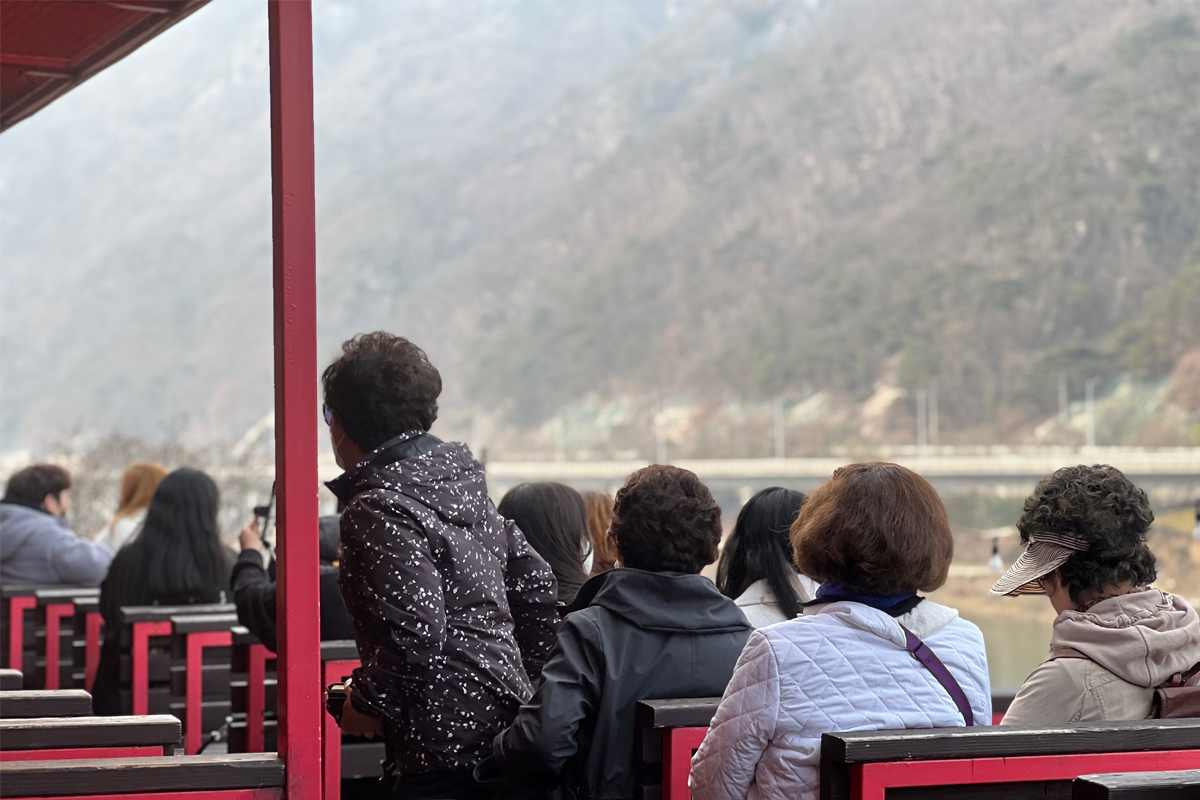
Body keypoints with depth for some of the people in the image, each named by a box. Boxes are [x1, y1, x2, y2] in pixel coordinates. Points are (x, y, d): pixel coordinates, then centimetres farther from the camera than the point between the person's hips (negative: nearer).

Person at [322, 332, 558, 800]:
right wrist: (519, 673, 23)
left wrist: (366, 700, -8)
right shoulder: (463, 484, 14)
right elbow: (537, 585, 18)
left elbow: (416, 635, -23)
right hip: (503, 720, 9)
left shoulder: (379, 511, -14)